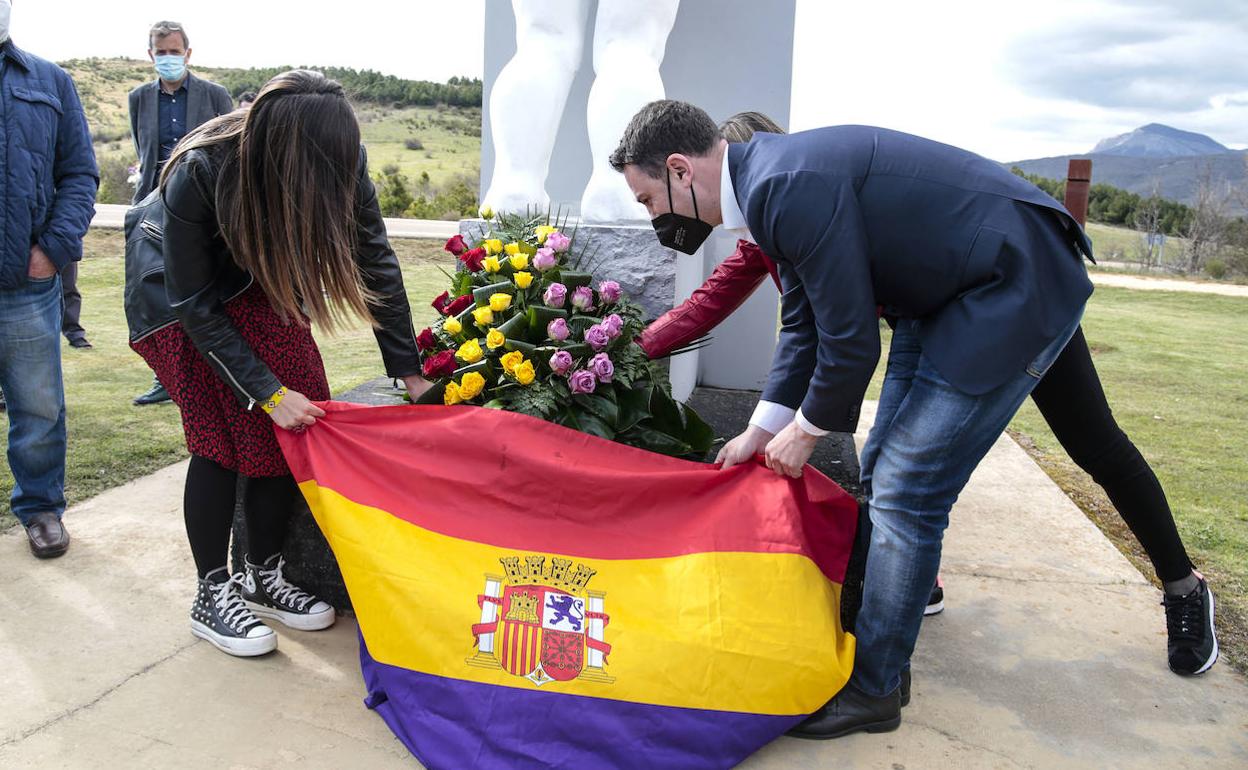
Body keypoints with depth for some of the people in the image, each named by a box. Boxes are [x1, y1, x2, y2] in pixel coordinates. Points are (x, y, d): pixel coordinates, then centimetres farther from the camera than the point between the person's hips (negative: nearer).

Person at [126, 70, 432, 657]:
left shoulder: (336, 160, -25)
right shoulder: (198, 174, -34)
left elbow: (375, 260, -16)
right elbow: (197, 305, -25)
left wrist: (409, 369, -16)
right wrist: (266, 391, -27)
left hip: (265, 290, 4)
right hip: (185, 301, -4)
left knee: (287, 431, -2)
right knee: (221, 441, -9)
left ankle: (262, 578, 15)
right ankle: (212, 594, 8)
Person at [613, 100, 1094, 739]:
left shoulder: (790, 186, -27)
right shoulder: (770, 182, 5)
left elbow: (851, 338, -23)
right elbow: (803, 324, 12)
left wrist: (807, 430, -6)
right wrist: (763, 429, 12)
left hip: (1015, 292, -10)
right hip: (947, 289, 10)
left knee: (904, 494, -8)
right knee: (882, 477, 14)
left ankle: (872, 689, 8)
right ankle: (860, 632, 33)